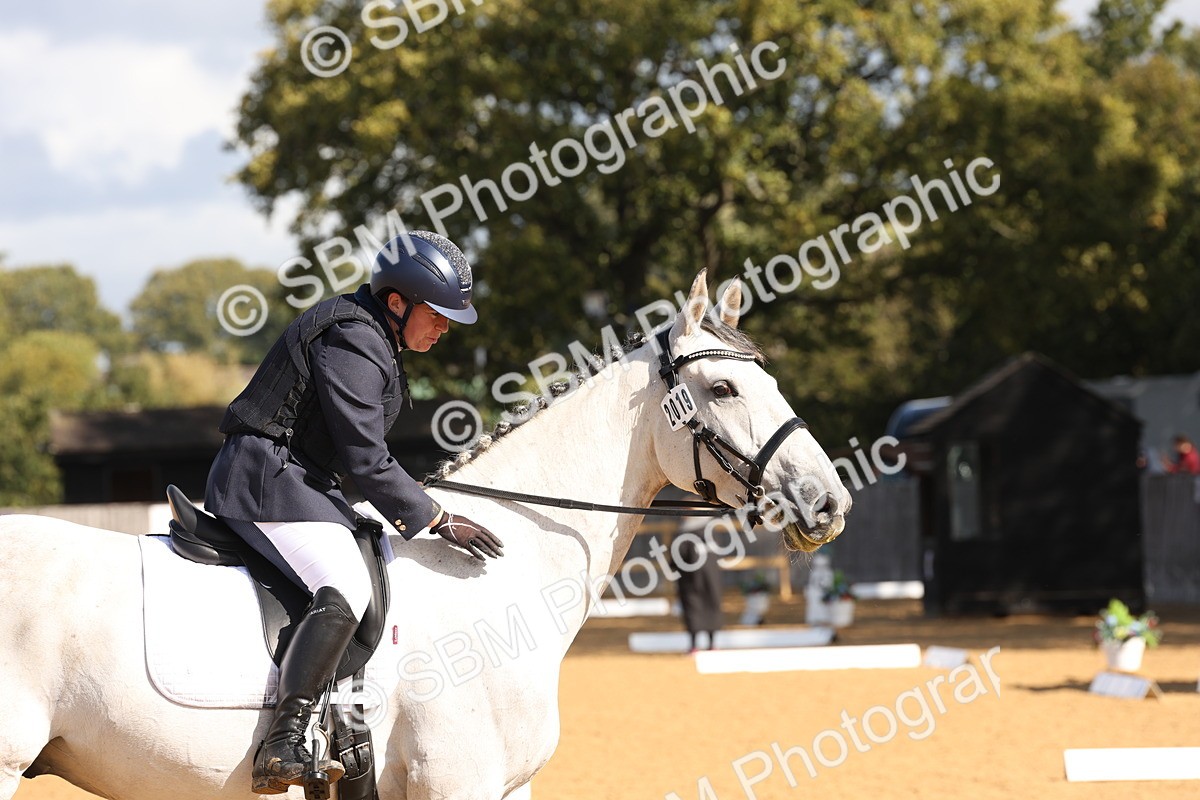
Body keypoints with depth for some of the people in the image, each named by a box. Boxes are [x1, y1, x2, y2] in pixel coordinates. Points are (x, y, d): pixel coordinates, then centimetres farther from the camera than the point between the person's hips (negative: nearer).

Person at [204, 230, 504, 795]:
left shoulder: (375, 340, 17)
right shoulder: (352, 342, -16)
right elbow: (364, 459, -19)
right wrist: (437, 520, -15)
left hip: (299, 481, 12)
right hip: (267, 479, -12)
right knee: (346, 589, -29)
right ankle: (282, 747, -37)